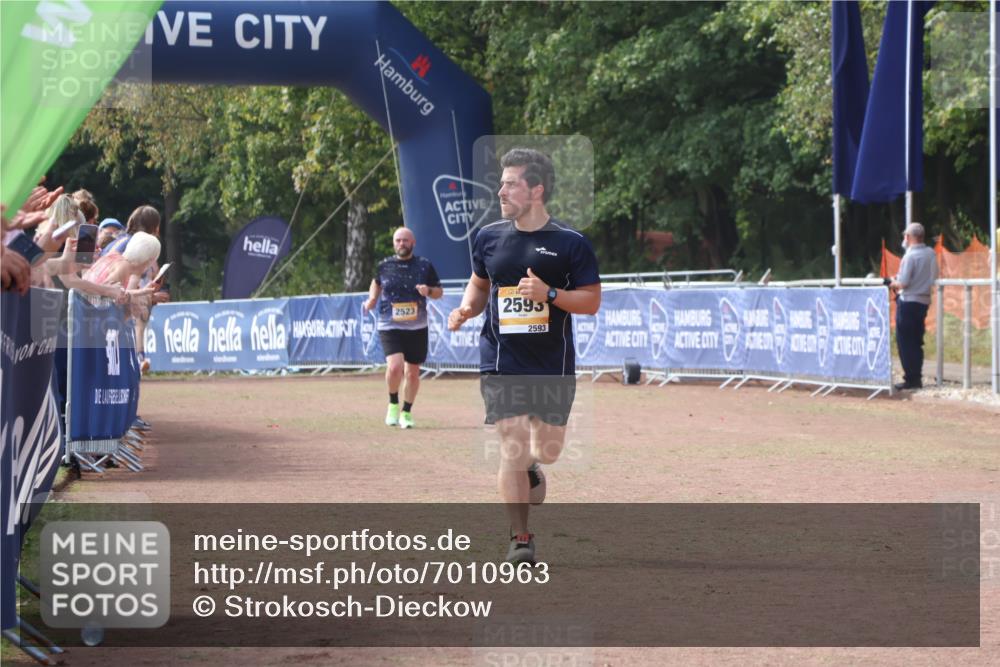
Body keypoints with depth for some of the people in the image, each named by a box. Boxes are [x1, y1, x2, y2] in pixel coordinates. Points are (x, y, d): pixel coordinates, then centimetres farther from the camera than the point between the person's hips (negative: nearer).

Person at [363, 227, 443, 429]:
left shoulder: (424, 265, 1)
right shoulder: (384, 265, 2)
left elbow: (439, 291, 9)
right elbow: (376, 283, 22)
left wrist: (428, 291, -12)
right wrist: (372, 300, 6)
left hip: (417, 328, 2)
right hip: (390, 327, -2)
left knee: (413, 373, 8)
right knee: (395, 366, -21)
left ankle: (406, 412, 27)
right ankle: (393, 404, 5)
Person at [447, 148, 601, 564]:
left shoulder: (571, 243, -5)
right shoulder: (490, 238, 4)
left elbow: (592, 301, -5)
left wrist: (549, 294, -20)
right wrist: (466, 309, -1)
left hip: (553, 366, -1)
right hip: (501, 363, 1)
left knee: (547, 452, 6)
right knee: (513, 448, -9)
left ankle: (526, 473, 43)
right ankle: (519, 538, 0)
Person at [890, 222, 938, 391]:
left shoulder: (910, 256, -17)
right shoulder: (931, 254, 4)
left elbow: (903, 283, -20)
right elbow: (934, 278, 13)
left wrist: (893, 283, 0)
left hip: (908, 302, -7)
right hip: (924, 301, 7)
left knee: (905, 342, -1)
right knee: (917, 342, 14)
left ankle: (911, 379, -3)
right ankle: (917, 378, 16)